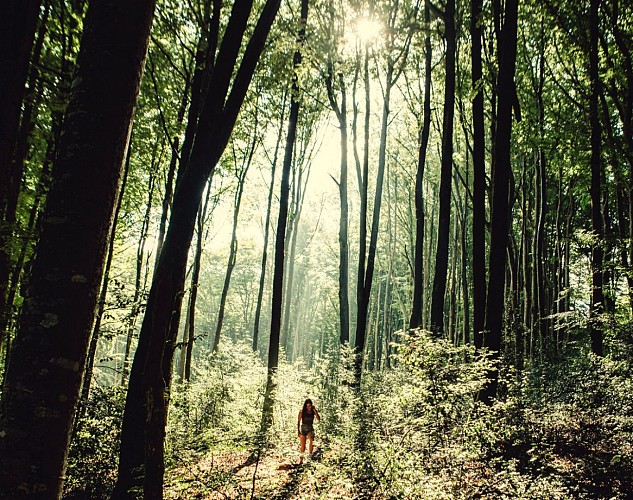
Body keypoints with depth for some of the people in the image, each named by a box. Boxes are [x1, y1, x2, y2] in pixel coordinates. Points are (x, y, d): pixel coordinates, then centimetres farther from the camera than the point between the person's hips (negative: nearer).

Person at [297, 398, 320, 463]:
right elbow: (298, 422, -1)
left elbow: (318, 419, -16)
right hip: (303, 429, 0)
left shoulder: (313, 411, -3)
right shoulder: (301, 411, -7)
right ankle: (301, 459, 22)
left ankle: (310, 455, -18)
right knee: (303, 446, 3)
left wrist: (315, 410, -21)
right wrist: (298, 431, -5)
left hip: (310, 429, 1)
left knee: (311, 441, -26)